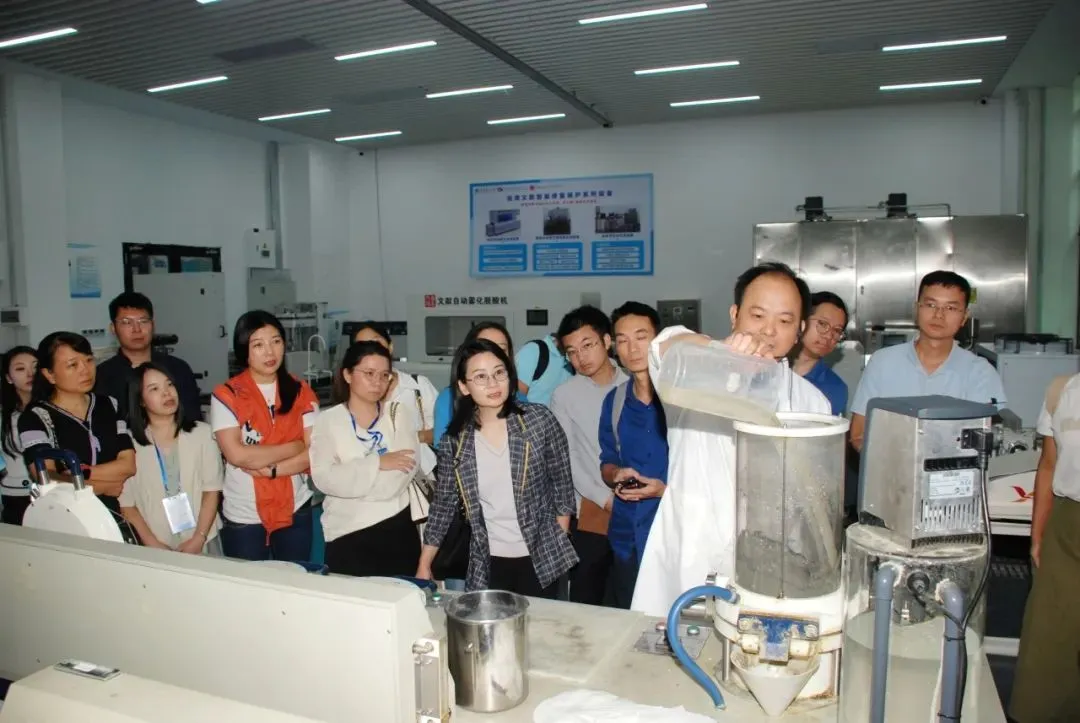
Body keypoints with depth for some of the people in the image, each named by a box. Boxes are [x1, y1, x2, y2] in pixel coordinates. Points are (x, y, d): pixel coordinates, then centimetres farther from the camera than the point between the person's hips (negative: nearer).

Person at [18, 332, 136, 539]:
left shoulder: (109, 405, 10)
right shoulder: (35, 418, -3)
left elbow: (128, 465, 1)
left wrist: (80, 473, -12)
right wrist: (107, 486, -4)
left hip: (117, 518, 2)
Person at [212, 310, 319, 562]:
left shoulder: (301, 393, 0)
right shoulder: (226, 395, -7)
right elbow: (237, 455, -16)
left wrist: (271, 469, -18)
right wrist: (294, 446, -12)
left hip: (295, 511, 2)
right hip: (243, 517, -2)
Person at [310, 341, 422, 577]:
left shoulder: (398, 414, 3)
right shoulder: (328, 421, 0)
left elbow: (404, 470, -12)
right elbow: (324, 479, -13)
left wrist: (348, 480, -13)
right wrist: (377, 463, -17)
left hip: (398, 531, 1)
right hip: (347, 536, -1)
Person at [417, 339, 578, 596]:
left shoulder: (540, 420, -9)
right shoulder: (453, 441, -4)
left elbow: (562, 483, -2)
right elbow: (443, 505, 4)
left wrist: (560, 546, -1)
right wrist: (424, 566, 4)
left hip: (542, 559, -1)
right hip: (487, 565, 1)